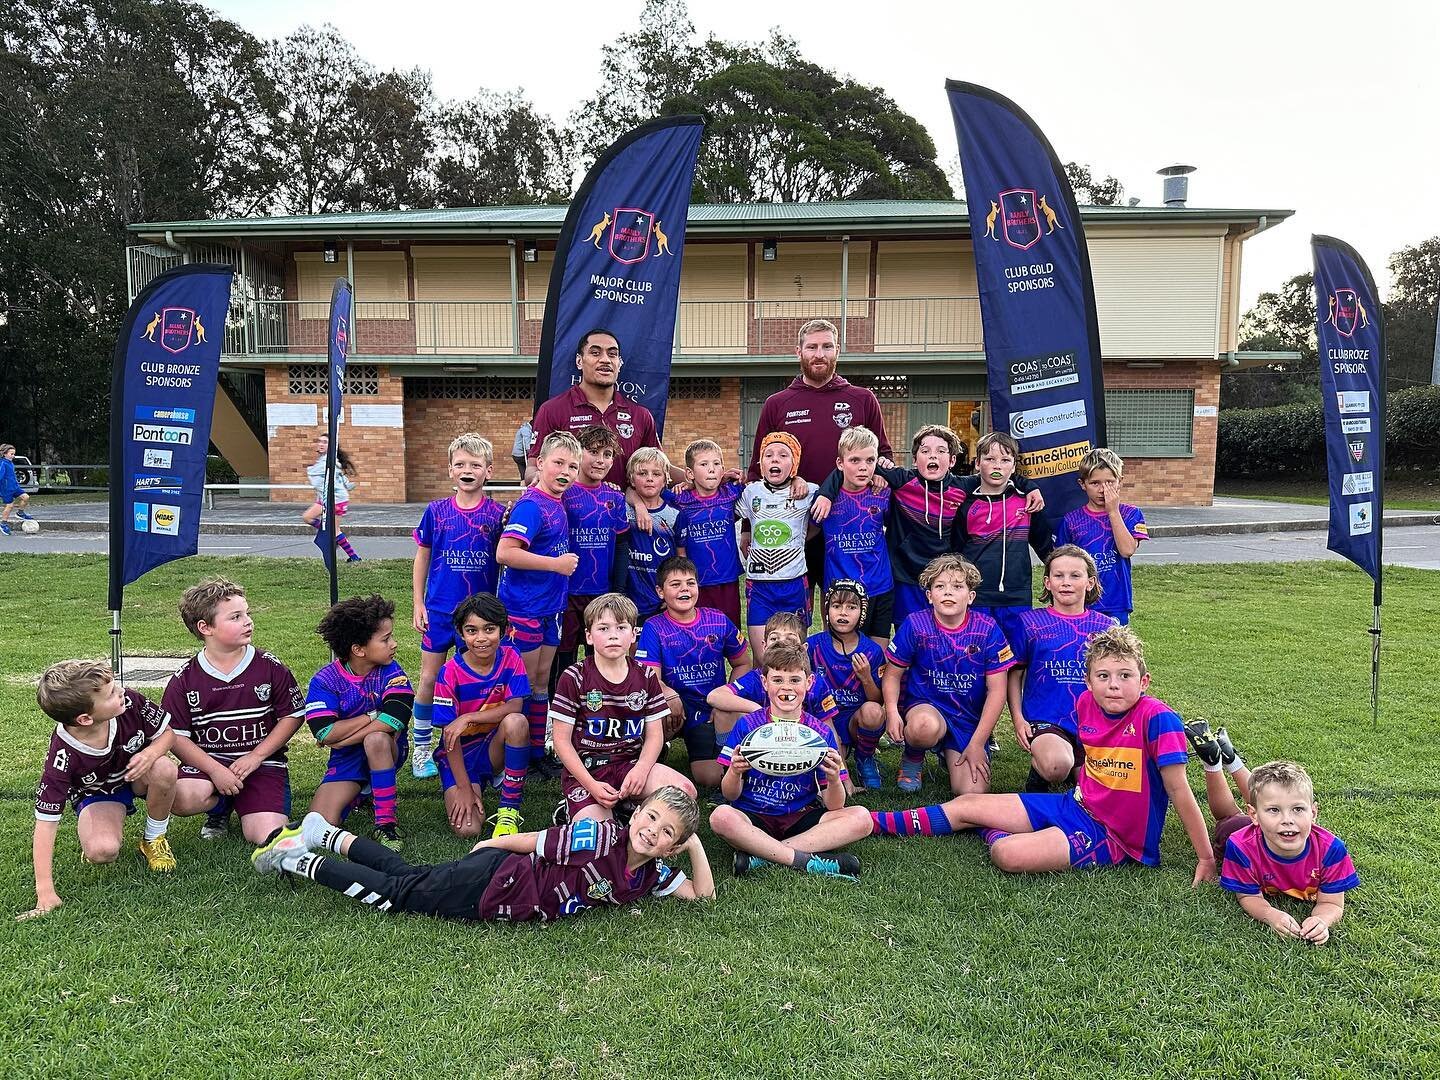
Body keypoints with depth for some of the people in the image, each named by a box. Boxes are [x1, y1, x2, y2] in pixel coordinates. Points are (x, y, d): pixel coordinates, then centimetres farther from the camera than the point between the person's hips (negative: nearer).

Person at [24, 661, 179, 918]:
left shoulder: (130, 702, -29)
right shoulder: (63, 755, -33)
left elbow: (167, 733, -9)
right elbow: (45, 822, -29)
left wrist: (151, 753, -34)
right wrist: (45, 890, -32)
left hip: (137, 774, 3)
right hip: (97, 794, -2)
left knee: (164, 769, -34)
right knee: (102, 851, -32)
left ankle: (154, 839, -6)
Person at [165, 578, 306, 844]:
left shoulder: (270, 667, -2)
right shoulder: (185, 679, -2)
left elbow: (293, 715, 1)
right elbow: (175, 735, -3)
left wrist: (256, 756, -9)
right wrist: (215, 770, -16)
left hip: (262, 761, 0)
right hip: (207, 760, 1)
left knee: (267, 837, -19)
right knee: (181, 799, -32)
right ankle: (220, 808, 5)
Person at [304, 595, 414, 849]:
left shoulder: (391, 672, -11)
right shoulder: (324, 681, -10)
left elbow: (392, 721, -27)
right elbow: (326, 734, -21)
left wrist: (341, 738, -21)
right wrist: (374, 715, -18)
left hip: (388, 751, -1)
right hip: (346, 760, 2)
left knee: (376, 738, -37)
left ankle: (386, 823, -25)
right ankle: (361, 792, 16)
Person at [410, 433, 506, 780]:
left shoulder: (497, 514, -4)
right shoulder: (436, 511, -1)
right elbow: (422, 558, 7)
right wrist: (417, 603, 3)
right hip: (439, 609, 1)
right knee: (429, 679, 6)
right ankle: (422, 748, 20)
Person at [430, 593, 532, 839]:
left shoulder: (510, 659, -8)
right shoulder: (450, 673, -14)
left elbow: (515, 706, -19)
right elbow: (449, 734, -13)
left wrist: (468, 718, -28)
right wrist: (464, 788, -16)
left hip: (495, 748, 2)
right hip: (459, 753, -2)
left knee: (516, 722, -33)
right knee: (467, 829, -24)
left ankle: (509, 810, -18)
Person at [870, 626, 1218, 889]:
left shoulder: (1157, 718, -22)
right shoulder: (1087, 704, -3)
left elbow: (1179, 789, -20)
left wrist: (1206, 859, -17)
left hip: (1113, 836, -7)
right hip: (1076, 806, 7)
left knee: (1008, 854, -29)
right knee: (965, 805, 7)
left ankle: (994, 833, 5)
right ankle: (868, 823, 18)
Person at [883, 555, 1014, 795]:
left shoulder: (987, 629, -9)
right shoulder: (915, 625, -9)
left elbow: (996, 690, -6)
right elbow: (893, 674, 0)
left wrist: (977, 744, -8)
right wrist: (892, 711, -19)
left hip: (970, 719, 2)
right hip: (924, 706, -1)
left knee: (972, 792, -16)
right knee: (926, 727, -40)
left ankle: (949, 756, 20)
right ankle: (912, 759, 0)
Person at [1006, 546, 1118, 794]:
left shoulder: (1106, 626, 8)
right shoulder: (1030, 622, 1)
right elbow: (1015, 675, 6)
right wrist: (1018, 719, -5)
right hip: (1045, 721, -4)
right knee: (1057, 767, -34)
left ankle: (1077, 766, 22)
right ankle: (1038, 767, 4)